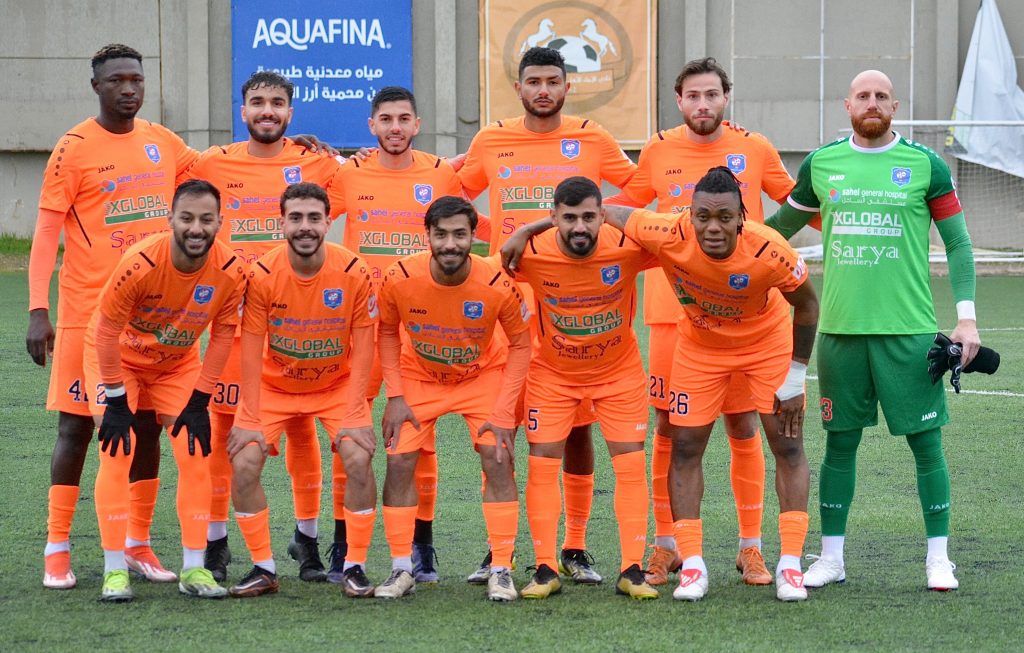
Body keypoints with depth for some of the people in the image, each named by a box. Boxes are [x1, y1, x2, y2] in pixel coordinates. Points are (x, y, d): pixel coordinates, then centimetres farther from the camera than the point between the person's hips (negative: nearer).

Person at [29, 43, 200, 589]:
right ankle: (56, 550, 4)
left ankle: (138, 543, 15)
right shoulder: (75, 149, -7)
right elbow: (46, 232, -9)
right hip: (87, 312, -5)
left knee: (148, 424, 6)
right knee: (76, 425, -2)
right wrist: (37, 311, -18)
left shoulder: (162, 143, 7)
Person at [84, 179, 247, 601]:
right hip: (118, 359, -3)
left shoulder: (230, 272, -23)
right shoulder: (140, 263, -33)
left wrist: (199, 401, -9)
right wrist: (115, 400, -18)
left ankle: (194, 568, 2)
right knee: (117, 453, -14)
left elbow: (221, 337, -9)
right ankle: (114, 570, -9)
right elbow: (107, 332, -22)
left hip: (178, 364, 3)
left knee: (196, 453, -5)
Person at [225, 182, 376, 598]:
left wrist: (354, 414, -18)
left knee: (359, 459, -19)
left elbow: (362, 348, -12)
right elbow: (251, 348, -14)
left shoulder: (353, 272, -18)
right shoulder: (261, 275, -19)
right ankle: (264, 569, 0)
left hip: (337, 385, 0)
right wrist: (250, 419, -17)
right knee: (243, 464, -15)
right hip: (273, 386, 0)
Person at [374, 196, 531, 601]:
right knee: (399, 461, -8)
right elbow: (387, 332, -5)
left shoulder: (498, 285, -28)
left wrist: (504, 411, -19)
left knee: (497, 459, -13)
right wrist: (395, 396, -11)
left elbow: (520, 344, -13)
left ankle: (501, 571, -4)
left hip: (484, 376, -1)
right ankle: (402, 571, 4)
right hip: (419, 377, 1)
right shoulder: (400, 280, -25)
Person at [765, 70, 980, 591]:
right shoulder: (820, 164, 7)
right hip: (840, 328, 2)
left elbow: (958, 243, 3)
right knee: (840, 443, 7)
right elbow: (781, 227, 21)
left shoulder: (925, 165, 1)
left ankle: (938, 558, 10)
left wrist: (966, 317, -5)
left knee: (926, 442, 0)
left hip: (908, 329, -2)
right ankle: (831, 557, 15)